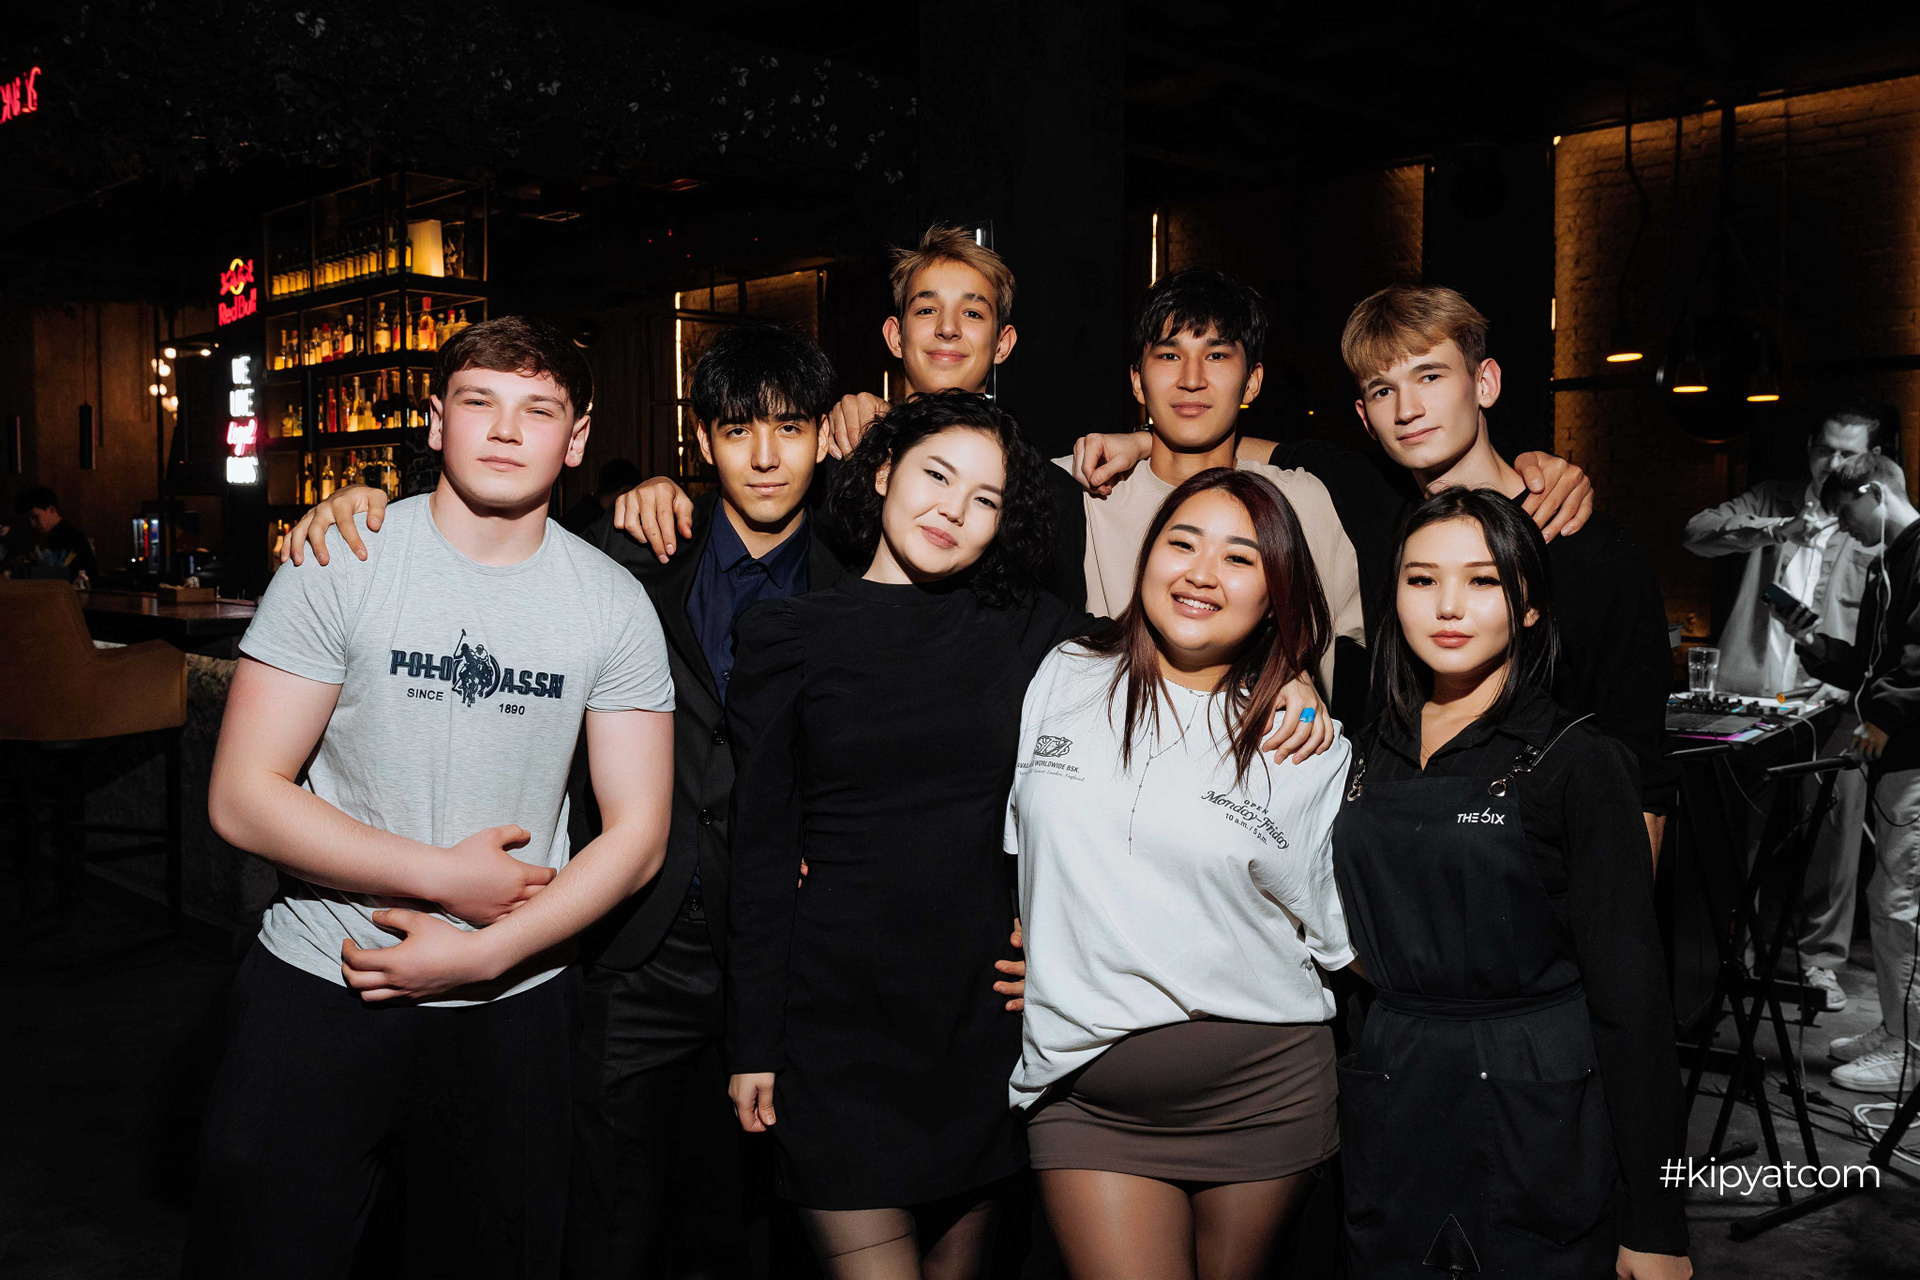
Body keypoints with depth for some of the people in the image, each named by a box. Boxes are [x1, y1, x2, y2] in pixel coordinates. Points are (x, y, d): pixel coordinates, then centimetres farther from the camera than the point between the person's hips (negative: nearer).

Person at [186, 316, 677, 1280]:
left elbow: (637, 832, -4)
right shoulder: (339, 564, -7)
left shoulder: (613, 605, -2)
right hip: (318, 989, -1)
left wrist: (481, 955, -14)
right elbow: (242, 797, -9)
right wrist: (445, 875, -15)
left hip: (511, 1008, 2)